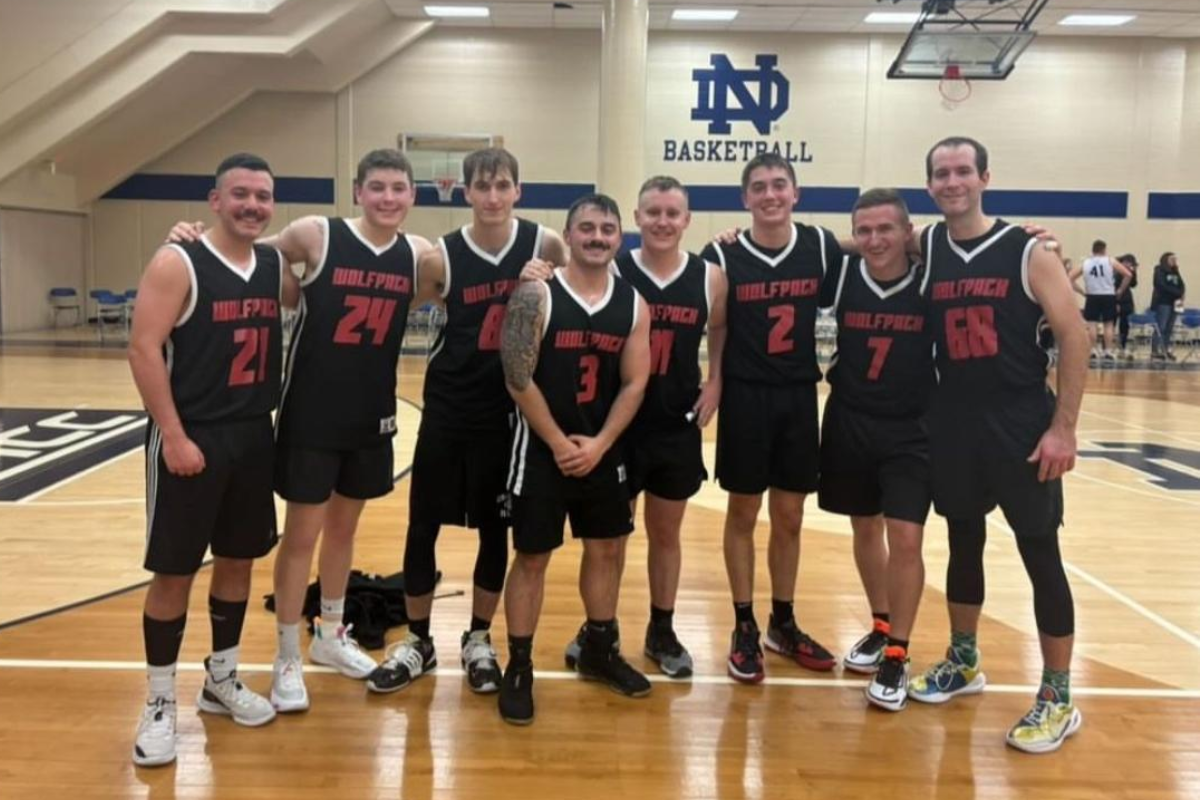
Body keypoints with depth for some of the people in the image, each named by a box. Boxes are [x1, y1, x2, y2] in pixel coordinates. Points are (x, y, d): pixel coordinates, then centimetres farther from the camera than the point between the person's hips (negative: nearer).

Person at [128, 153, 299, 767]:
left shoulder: (276, 265, 6)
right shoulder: (177, 263, -11)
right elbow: (143, 351, -15)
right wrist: (174, 436, -19)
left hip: (254, 436, 6)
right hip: (190, 438, -6)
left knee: (239, 559, 14)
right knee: (173, 571, 2)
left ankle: (221, 680, 32)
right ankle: (160, 702, 17)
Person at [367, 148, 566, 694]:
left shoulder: (544, 244, -7)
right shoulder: (441, 257, -9)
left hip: (510, 408, 0)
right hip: (448, 407, 0)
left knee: (495, 529, 11)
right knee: (423, 525, 6)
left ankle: (478, 640, 29)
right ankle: (417, 642, 26)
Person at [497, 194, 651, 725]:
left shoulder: (634, 304, 2)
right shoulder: (536, 294, -12)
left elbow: (634, 383, 0)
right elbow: (517, 379, -15)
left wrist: (598, 444, -10)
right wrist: (559, 443, -13)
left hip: (603, 450, 5)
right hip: (542, 449, -5)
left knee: (607, 549, 15)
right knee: (532, 557, 2)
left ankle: (599, 650, 34)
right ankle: (519, 668, 16)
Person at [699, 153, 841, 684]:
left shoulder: (821, 247, 1)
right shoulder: (723, 255, -6)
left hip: (799, 396, 3)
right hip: (745, 397, -2)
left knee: (789, 517, 12)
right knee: (743, 514, 7)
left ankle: (783, 623, 27)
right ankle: (744, 629, 19)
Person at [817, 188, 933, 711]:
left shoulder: (933, 281, -11)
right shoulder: (841, 276, -5)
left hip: (912, 430, -2)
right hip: (849, 423, 3)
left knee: (905, 538, -7)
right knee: (865, 531, 16)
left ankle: (897, 656, 9)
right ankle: (881, 628, 37)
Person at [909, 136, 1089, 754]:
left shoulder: (1028, 251, -7)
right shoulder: (923, 251, 3)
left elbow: (1073, 337, -8)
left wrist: (1063, 427, -12)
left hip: (1022, 424, -4)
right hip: (952, 422, 4)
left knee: (1040, 553, 2)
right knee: (964, 543, 16)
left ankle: (1058, 699, 13)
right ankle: (963, 662, 33)